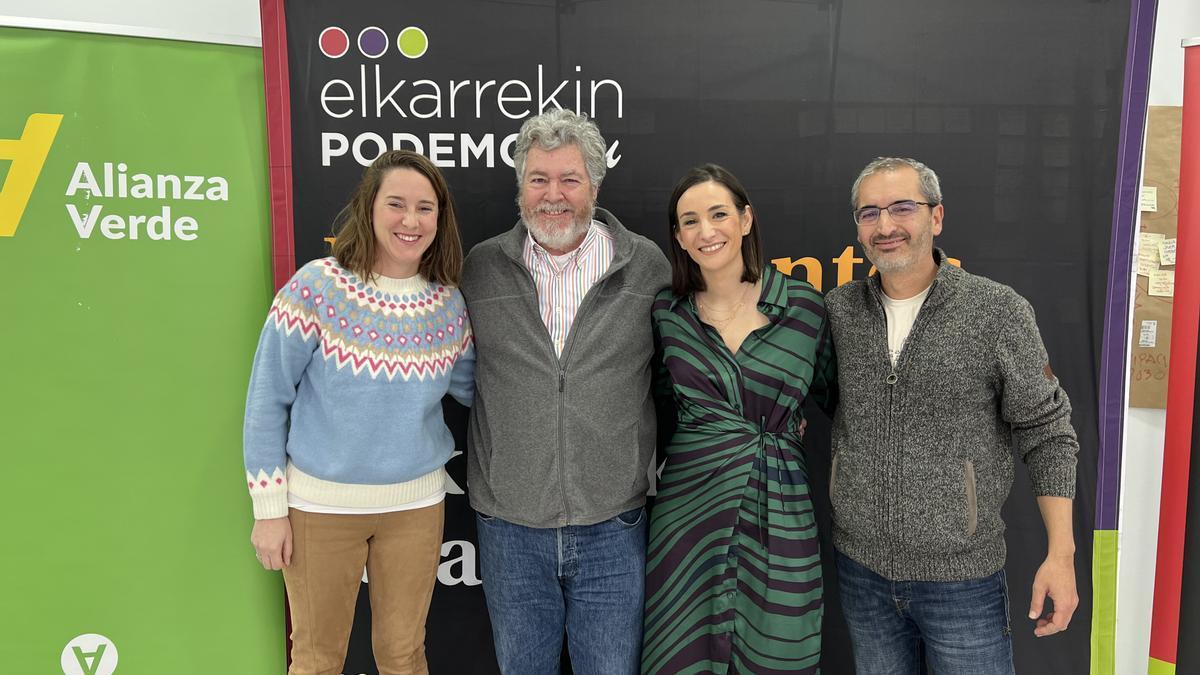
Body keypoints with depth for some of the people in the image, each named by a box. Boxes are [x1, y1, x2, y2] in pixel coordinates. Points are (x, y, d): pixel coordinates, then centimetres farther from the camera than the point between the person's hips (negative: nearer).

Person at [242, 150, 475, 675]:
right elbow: (267, 400, -8)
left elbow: (470, 388, 14)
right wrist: (268, 508, -7)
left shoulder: (449, 305, -3)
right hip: (319, 504, -2)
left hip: (416, 504, 3)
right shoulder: (316, 287, -13)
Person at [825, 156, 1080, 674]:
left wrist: (1061, 554, -8)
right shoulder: (838, 310, -2)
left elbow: (1046, 433, -5)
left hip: (962, 575, -3)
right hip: (860, 570, 3)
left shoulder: (998, 312, -10)